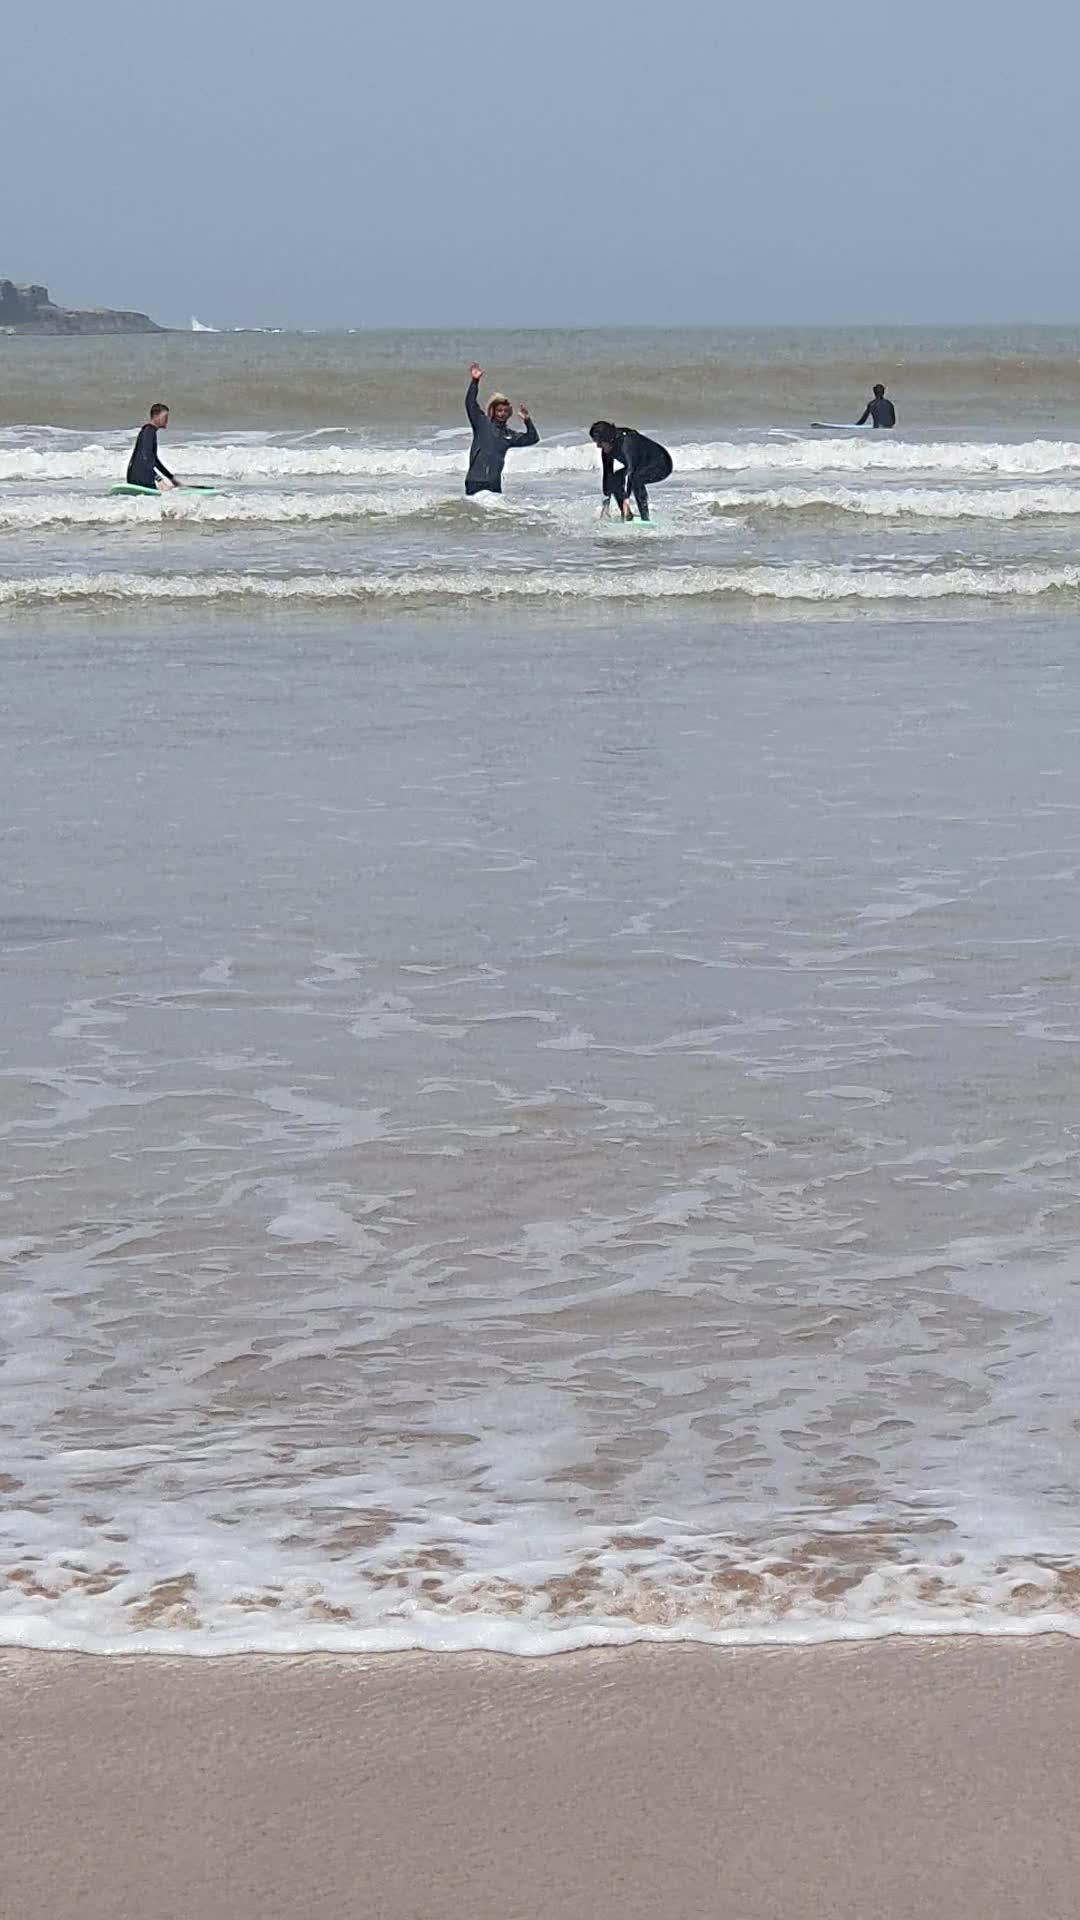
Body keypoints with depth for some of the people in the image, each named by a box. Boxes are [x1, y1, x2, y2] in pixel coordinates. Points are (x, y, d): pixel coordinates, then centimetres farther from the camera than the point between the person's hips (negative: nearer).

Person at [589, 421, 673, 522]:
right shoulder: (606, 450, -7)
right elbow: (607, 474, -1)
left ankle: (645, 518, -29)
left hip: (661, 465, -8)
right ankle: (627, 517, 0)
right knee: (614, 480, -10)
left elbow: (630, 468, -39)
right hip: (642, 467, 8)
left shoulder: (626, 441, -31)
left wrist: (626, 498, -44)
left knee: (635, 477, -35)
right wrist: (606, 502, -4)